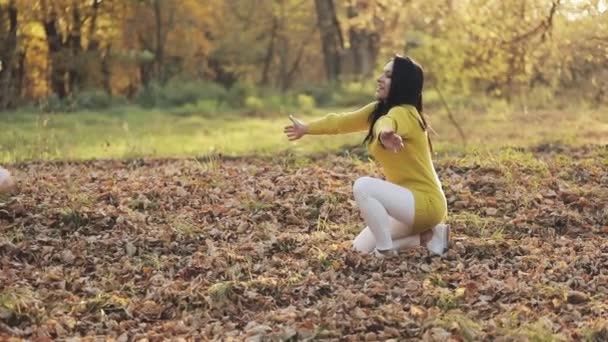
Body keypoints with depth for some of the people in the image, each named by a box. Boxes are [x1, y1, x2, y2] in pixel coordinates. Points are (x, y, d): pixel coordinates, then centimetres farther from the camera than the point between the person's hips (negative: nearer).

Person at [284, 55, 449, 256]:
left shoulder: (403, 113, -22)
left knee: (363, 186, -28)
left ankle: (386, 253, -15)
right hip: (410, 200, 10)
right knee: (361, 247, 12)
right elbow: (344, 121, 20)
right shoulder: (379, 109, 6)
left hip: (426, 201, -10)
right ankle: (428, 236, 12)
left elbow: (386, 124, -48)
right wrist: (307, 129, 30)